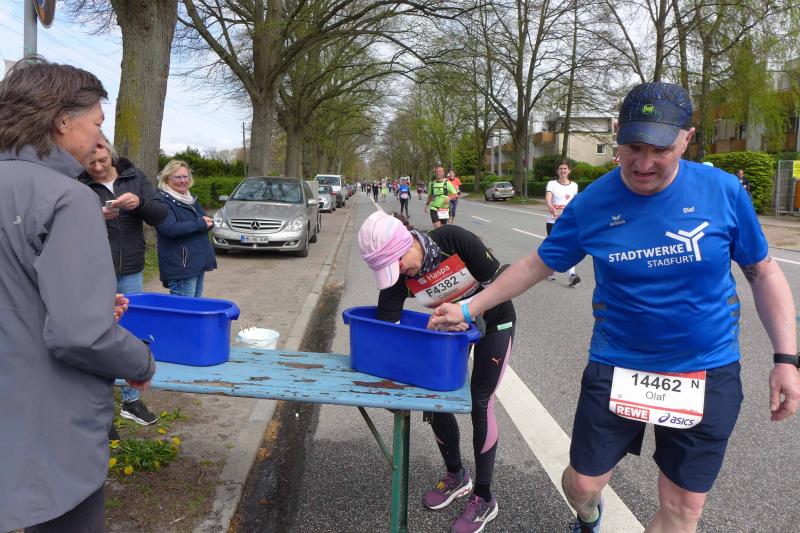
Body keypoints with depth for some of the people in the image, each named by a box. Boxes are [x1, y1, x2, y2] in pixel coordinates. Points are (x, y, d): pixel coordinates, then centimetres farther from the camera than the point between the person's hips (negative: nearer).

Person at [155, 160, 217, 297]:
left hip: (199, 262, 9)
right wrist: (200, 224, -16)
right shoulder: (163, 201, -10)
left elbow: (207, 222, 16)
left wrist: (208, 222, -10)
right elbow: (170, 229, -24)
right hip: (181, 266, -9)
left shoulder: (190, 199, 17)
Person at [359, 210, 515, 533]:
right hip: (451, 326, 4)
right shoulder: (396, 275, -22)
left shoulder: (455, 240, -33)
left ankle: (484, 499, 10)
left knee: (480, 403, -5)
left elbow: (498, 281, -22)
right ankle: (456, 476, 28)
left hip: (493, 322, -4)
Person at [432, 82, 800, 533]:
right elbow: (536, 266, 2)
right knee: (582, 484, 10)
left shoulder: (723, 191, -11)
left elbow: (763, 272, 1)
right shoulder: (593, 204, -9)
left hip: (709, 374, 0)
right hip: (617, 369, 0)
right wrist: (469, 309, 1)